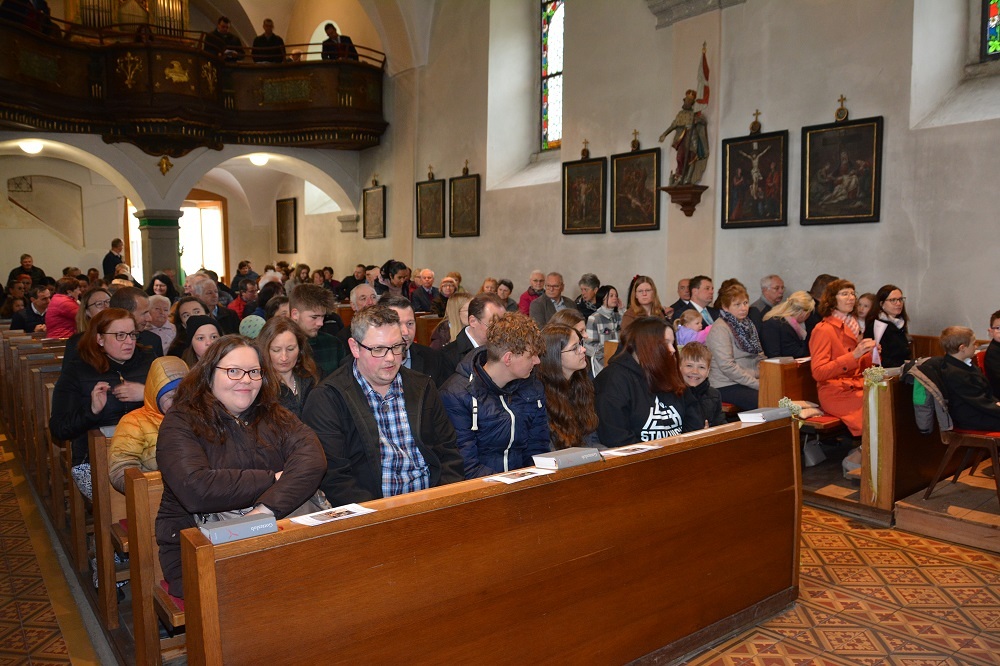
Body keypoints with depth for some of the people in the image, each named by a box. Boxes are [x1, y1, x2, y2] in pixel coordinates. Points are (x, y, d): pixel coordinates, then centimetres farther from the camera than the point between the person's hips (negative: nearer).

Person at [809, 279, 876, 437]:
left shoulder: (851, 326, 17)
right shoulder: (823, 329, -8)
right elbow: (818, 373, -17)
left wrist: (870, 355, 2)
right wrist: (853, 355, -23)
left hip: (856, 387, 8)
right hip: (836, 393, -8)